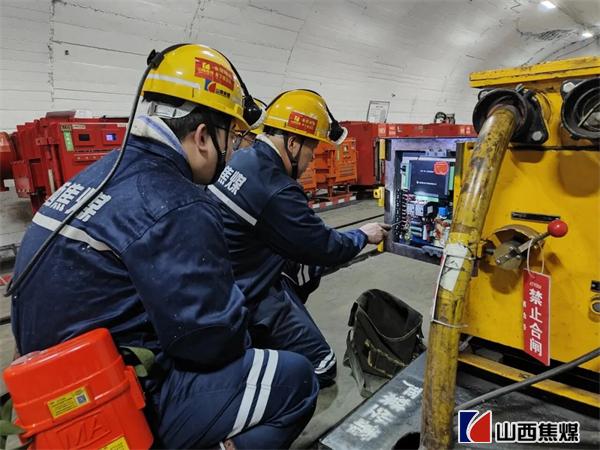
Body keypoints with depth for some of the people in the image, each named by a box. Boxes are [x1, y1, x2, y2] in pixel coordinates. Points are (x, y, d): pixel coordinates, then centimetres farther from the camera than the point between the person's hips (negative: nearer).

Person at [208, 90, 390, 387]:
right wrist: (364, 236, 4)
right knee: (320, 370, 0)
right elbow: (325, 248, -14)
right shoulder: (275, 192, -27)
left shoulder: (239, 159, -1)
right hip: (244, 298, -9)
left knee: (309, 266, 22)